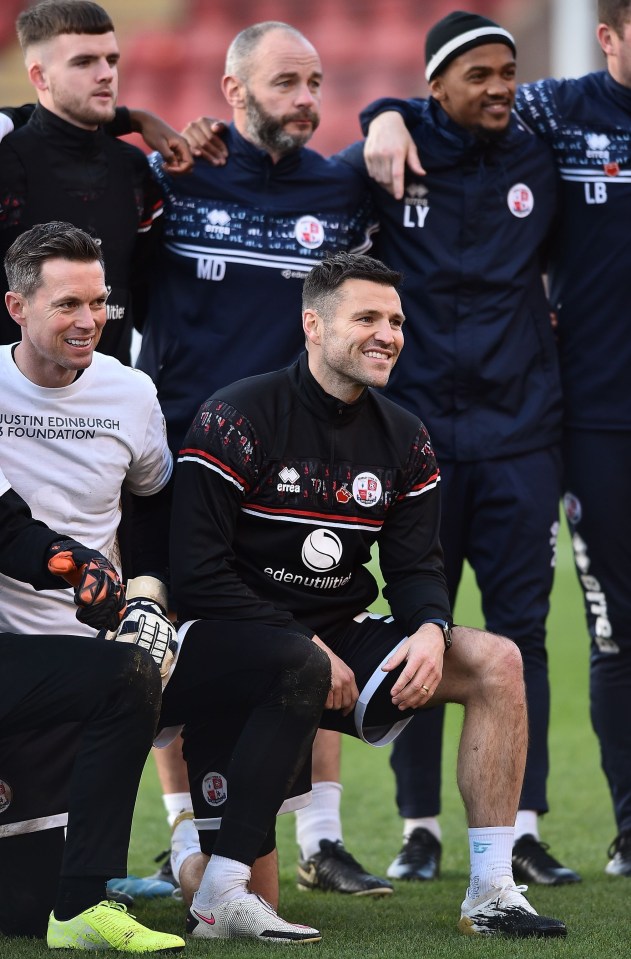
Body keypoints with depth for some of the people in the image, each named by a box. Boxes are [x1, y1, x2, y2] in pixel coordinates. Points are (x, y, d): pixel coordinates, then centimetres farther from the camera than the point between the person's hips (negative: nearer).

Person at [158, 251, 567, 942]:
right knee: (299, 666, -40)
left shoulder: (402, 439, 8)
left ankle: (491, 895, -9)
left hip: (333, 642, 7)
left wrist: (430, 630, -16)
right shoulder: (237, 419, -12)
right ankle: (218, 897, -28)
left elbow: (415, 566, 9)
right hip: (221, 646, -7)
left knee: (496, 663, -9)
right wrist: (309, 649, -21)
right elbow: (198, 574, -17)